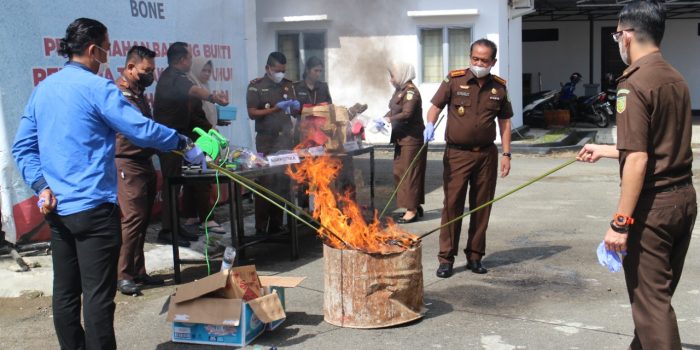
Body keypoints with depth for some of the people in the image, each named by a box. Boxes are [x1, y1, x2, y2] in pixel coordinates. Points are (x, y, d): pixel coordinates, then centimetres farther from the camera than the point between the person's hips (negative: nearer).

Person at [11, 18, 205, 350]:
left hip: (56, 208, 8)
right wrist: (184, 145, -3)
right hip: (94, 207, -8)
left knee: (65, 292, 15)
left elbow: (22, 146, 11)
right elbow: (143, 129, -15)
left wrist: (41, 185, 5)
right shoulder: (97, 87, -12)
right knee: (99, 295, -2)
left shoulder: (42, 89, 11)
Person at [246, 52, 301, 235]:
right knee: (266, 183, -6)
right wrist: (275, 108, -18)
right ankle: (261, 228, -1)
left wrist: (296, 107, -5)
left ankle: (276, 225, 12)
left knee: (283, 182, 4)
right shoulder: (256, 86, -3)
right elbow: (252, 113, -9)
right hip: (266, 141, -4)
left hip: (286, 139, 5)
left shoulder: (288, 85, 11)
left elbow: (294, 111, 18)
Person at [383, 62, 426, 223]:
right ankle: (414, 206, 22)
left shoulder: (411, 92, -15)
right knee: (400, 173, 13)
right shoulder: (400, 90, 12)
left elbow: (407, 114, -25)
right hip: (401, 139, 10)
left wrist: (389, 119, -23)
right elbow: (394, 111, 17)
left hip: (412, 139, -10)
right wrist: (383, 119, 2)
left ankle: (412, 210, 2)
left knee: (409, 173, -5)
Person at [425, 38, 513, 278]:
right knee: (452, 204, -3)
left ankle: (475, 256, 19)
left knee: (482, 207, 8)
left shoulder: (499, 87, 7)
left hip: (486, 154, 3)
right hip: (457, 153, -3)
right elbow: (435, 106, 0)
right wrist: (430, 124, -21)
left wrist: (506, 154, 4)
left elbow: (505, 122, 11)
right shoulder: (454, 80, -1)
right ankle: (446, 258, 4)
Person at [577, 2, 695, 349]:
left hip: (653, 204, -9)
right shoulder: (676, 79, 10)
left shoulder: (634, 83, -16)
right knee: (659, 292, 21)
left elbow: (637, 160, -23)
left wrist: (621, 221, -20)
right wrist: (602, 150, 32)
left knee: (649, 298, 1)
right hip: (683, 197, 9)